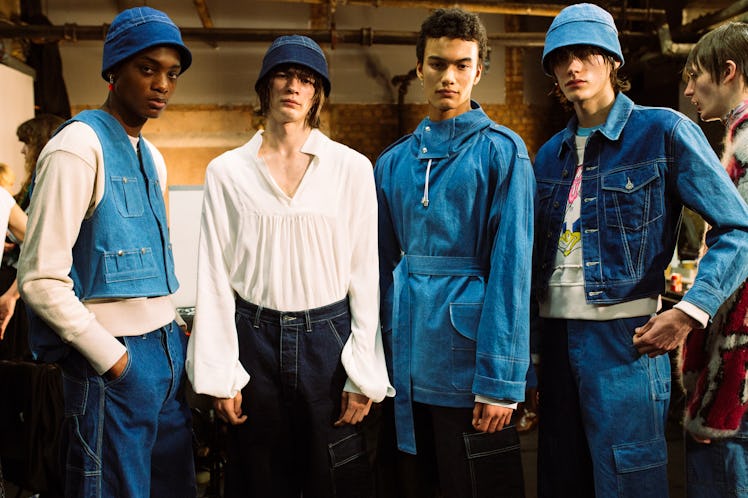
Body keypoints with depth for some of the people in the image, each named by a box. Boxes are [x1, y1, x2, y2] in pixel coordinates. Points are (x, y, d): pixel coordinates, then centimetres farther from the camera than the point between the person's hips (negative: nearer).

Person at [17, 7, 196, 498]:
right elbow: (41, 280, -15)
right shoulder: (78, 147, -12)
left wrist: (177, 335, 10)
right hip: (115, 358, -7)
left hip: (168, 350, 8)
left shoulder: (152, 157, 13)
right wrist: (113, 359, -14)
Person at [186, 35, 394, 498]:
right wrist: (219, 374, -2)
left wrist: (364, 374, -4)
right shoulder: (227, 171, 3)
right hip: (254, 338, 1)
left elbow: (366, 274, -1)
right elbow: (215, 277, 2)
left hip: (328, 339, -1)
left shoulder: (352, 168, -1)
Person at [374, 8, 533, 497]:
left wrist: (501, 380, -15)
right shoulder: (393, 160, 9)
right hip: (407, 361, 5)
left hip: (467, 354, -5)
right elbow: (385, 263, 10)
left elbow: (511, 268, -12)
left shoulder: (501, 150, -5)